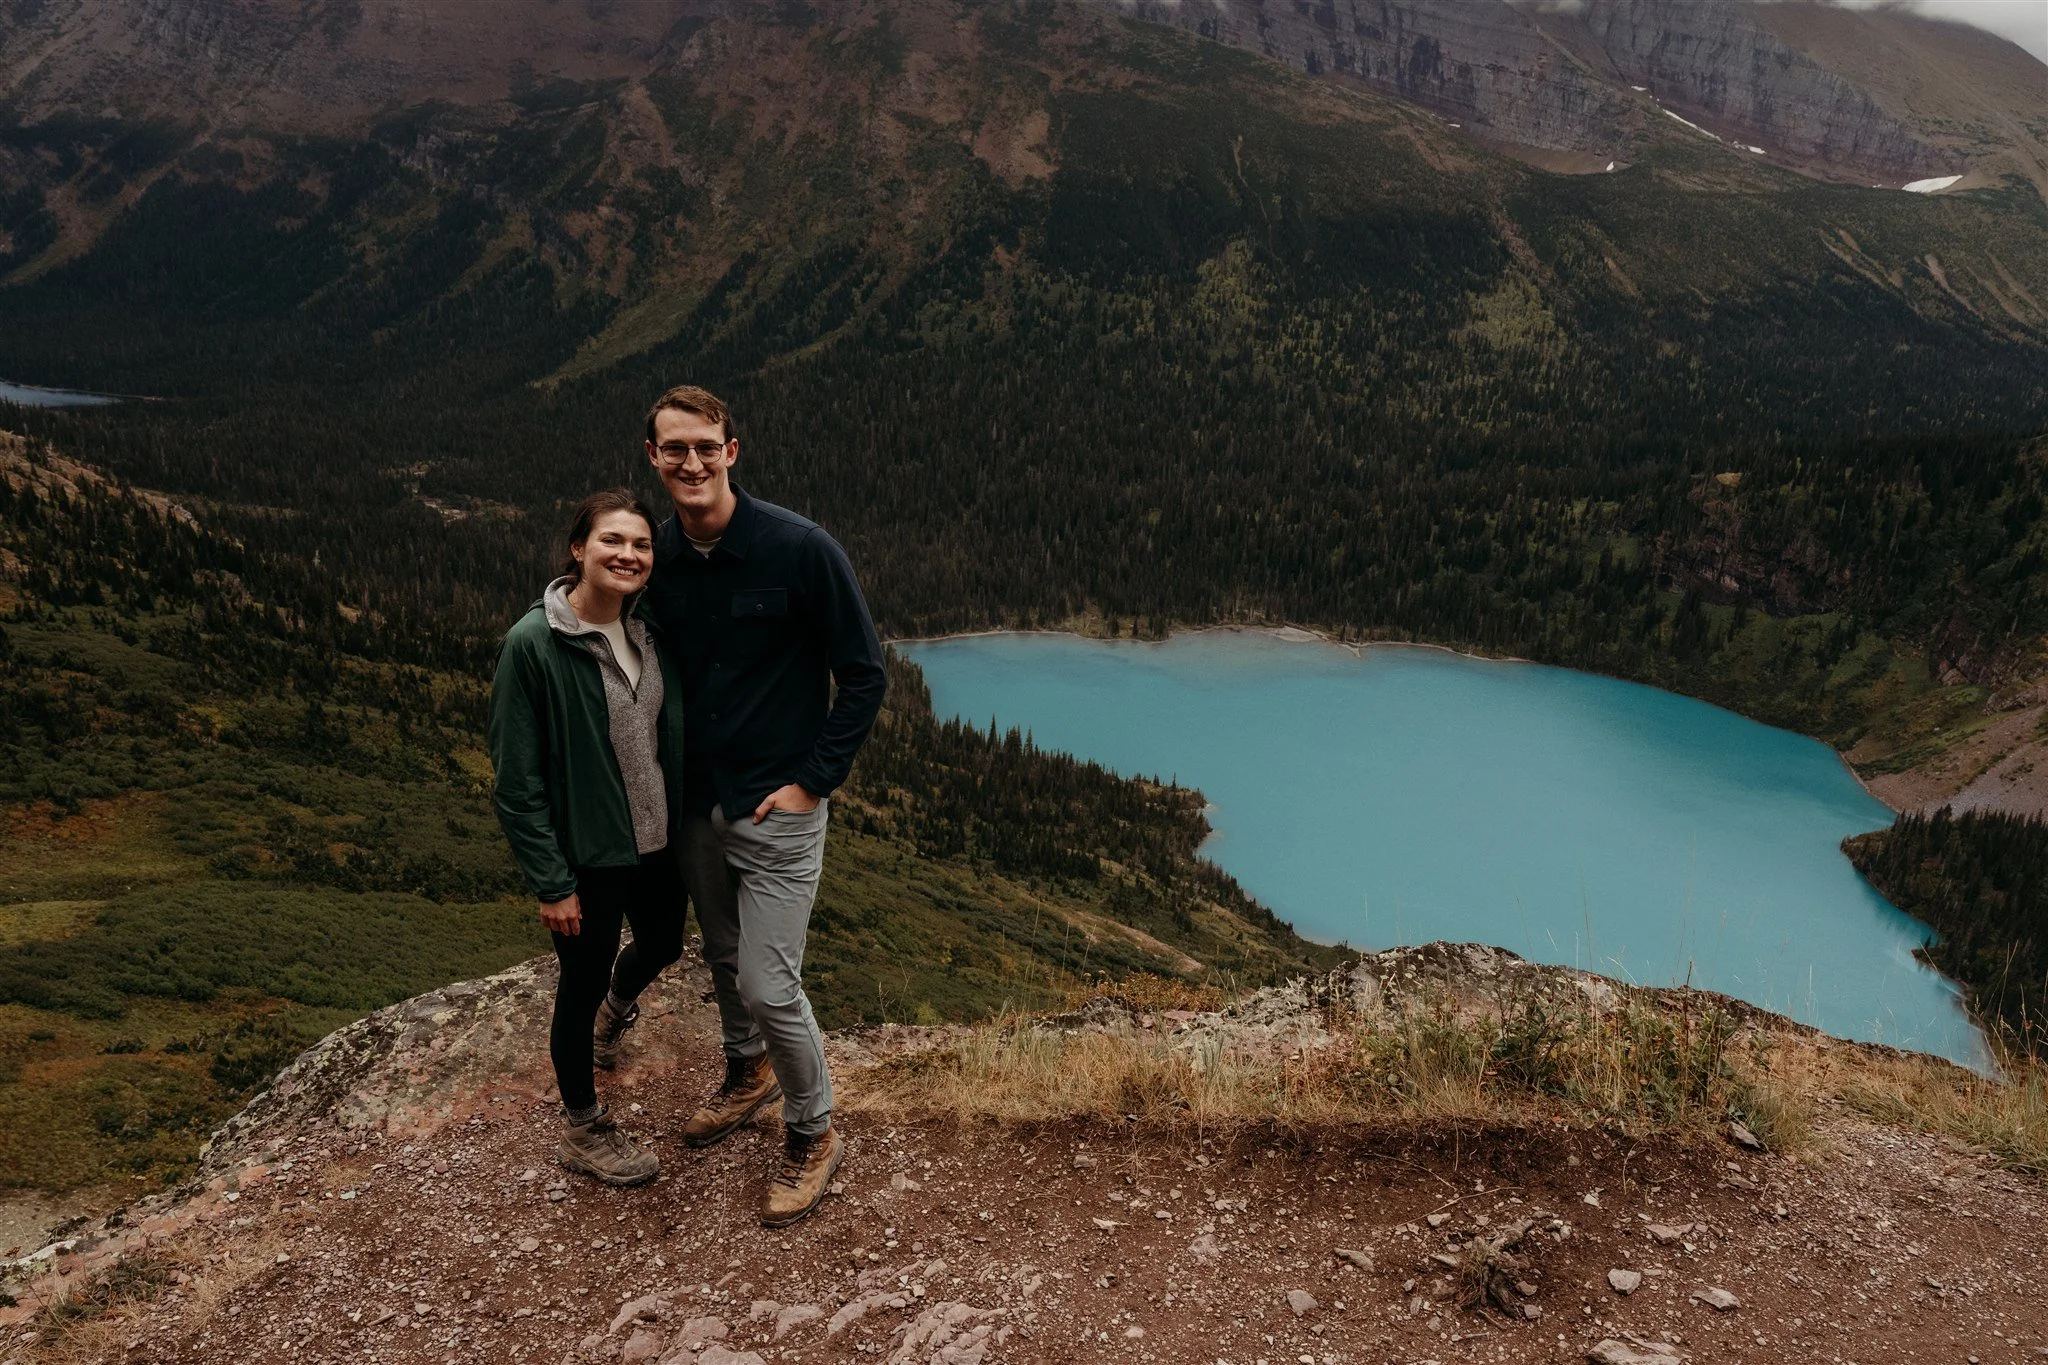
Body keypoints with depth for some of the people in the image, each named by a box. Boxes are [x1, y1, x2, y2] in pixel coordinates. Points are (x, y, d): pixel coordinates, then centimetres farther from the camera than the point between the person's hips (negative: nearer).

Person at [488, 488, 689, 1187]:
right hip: (587, 856, -6)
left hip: (658, 840, 6)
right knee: (583, 982, 12)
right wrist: (551, 882, -17)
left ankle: (614, 1007, 63)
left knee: (662, 944, 27)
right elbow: (518, 778, -18)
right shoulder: (533, 642, -21)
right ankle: (583, 1131, 36)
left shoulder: (652, 629, -3)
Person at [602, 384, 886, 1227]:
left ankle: (813, 1134, 19)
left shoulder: (801, 550, -17)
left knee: (769, 986, -4)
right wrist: (671, 773, 7)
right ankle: (748, 1072, 49)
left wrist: (813, 781, -13)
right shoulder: (656, 556, -1)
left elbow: (864, 674, -11)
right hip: (696, 806, 6)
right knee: (722, 959, 22)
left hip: (778, 810, -5)